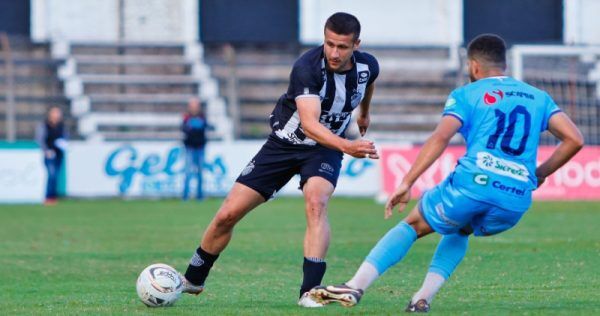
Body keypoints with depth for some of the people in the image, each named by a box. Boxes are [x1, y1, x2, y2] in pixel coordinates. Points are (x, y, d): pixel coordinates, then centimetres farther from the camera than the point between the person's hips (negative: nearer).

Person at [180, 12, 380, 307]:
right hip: (284, 143, -2)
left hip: (325, 148, 2)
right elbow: (309, 123, -42)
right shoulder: (307, 67, -30)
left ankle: (310, 291, -31)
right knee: (228, 214, -2)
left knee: (316, 202, -32)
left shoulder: (368, 67, -14)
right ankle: (192, 280, 22)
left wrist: (364, 113, 33)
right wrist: (347, 146, -57)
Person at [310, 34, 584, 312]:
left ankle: (355, 287, 4)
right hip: (516, 202, 4)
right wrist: (539, 174, 22)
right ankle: (423, 298, 16)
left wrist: (407, 183, -9)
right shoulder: (538, 98, 21)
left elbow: (440, 137, -6)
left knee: (412, 225, 18)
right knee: (459, 230, 34)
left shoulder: (467, 95, 10)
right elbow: (574, 139, 12)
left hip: (473, 183, -4)